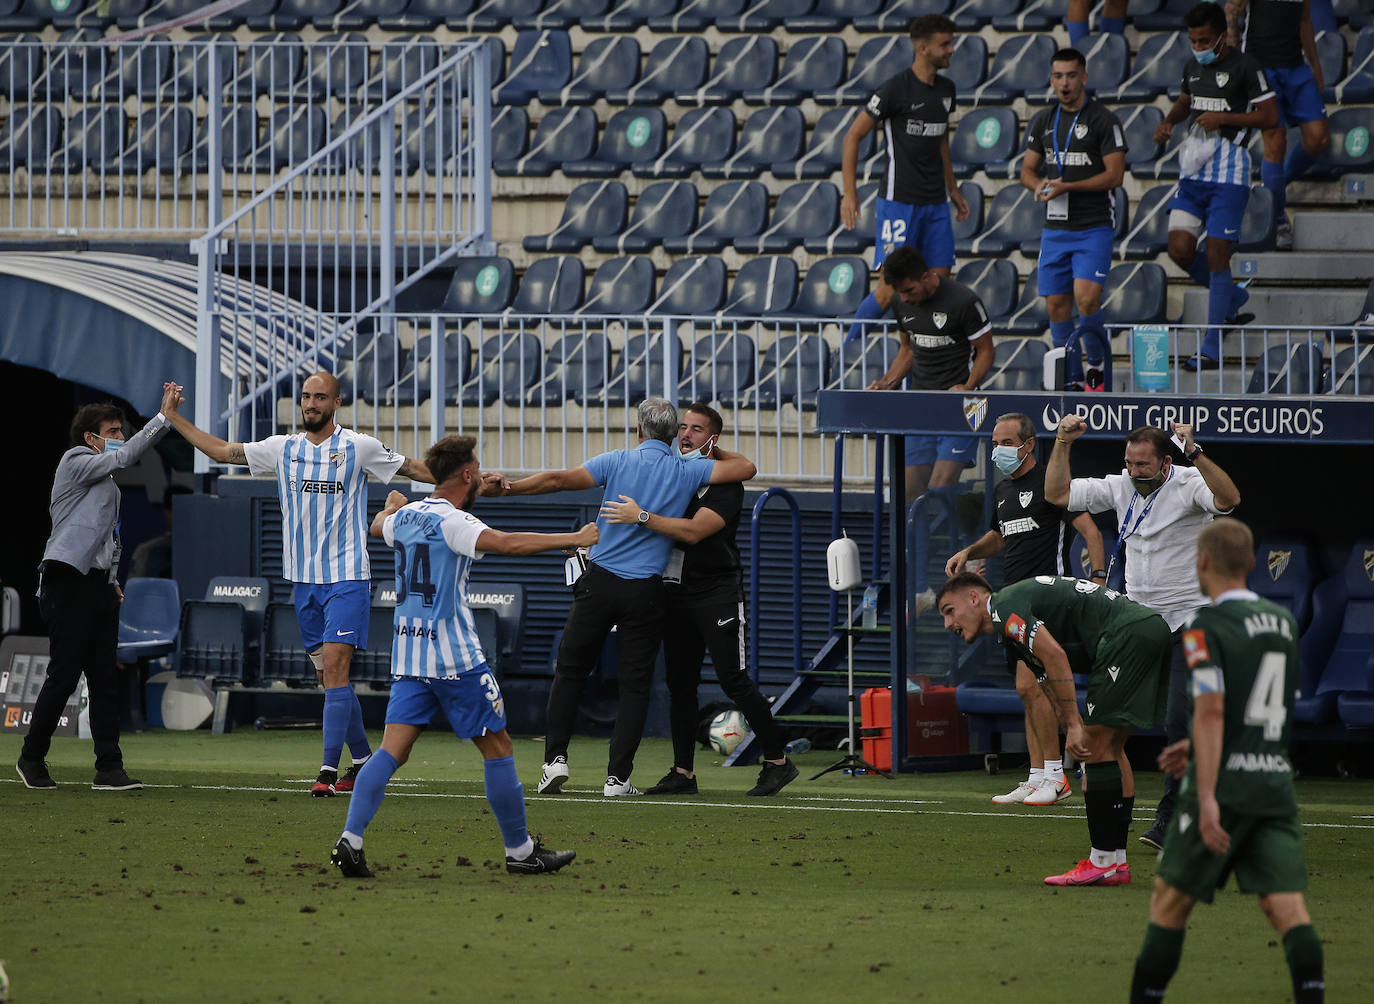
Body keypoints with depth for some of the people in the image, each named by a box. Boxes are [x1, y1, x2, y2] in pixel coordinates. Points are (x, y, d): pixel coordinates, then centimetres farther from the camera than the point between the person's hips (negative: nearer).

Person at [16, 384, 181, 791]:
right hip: (67, 583, -9)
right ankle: (32, 758, 8)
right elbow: (123, 457, -19)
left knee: (105, 679, 1)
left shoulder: (106, 483, 23)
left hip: (98, 586, 9)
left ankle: (109, 768, -1)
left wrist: (111, 582, 17)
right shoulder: (75, 463, -4)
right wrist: (164, 418, -22)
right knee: (63, 676, -6)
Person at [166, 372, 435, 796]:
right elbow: (220, 450, 15)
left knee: (334, 665, -16)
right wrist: (174, 417, 14)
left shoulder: (358, 446, -2)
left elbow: (414, 469, 8)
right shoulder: (283, 448, 8)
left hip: (347, 576, -5)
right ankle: (363, 759, 21)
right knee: (328, 675, 8)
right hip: (303, 578, 5)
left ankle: (329, 769, -19)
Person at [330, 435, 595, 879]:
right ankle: (519, 850, 10)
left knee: (393, 750, 1)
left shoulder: (406, 517, 10)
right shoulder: (452, 521, -13)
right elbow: (504, 543, -29)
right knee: (497, 747, 4)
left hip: (407, 653, 7)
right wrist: (572, 539, -27)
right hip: (454, 656, -7)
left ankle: (350, 839, -15)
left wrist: (392, 505, 58)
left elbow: (379, 526, 35)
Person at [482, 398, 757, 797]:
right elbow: (745, 468, 2)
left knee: (570, 671, 13)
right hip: (646, 593, 0)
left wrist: (509, 487, -2)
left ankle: (555, 758, 6)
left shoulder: (619, 462, -3)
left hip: (600, 583, 0)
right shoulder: (687, 472, -1)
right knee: (634, 685, 5)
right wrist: (715, 451, 19)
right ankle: (617, 777, 0)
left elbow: (559, 480, -8)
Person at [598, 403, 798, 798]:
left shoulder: (726, 483, -10)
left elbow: (694, 531, -24)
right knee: (679, 683, 6)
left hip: (717, 592, -7)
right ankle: (683, 773, 10)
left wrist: (641, 517, -27)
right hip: (676, 589, 7)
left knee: (734, 680, -10)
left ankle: (777, 761, -2)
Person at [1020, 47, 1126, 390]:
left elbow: (1115, 175, -10)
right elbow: (1027, 169, 17)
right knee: (1057, 303, 3)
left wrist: (1067, 186, -18)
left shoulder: (1104, 120, -6)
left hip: (1094, 226, -5)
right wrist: (1040, 185, -7)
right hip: (1055, 228, 5)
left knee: (1086, 297, -19)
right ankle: (1072, 378, 14)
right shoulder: (1043, 121, 11)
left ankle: (1099, 368, 0)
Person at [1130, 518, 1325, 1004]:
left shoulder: (1207, 628, -9)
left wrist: (1207, 797, -23)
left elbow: (1212, 711, -19)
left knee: (1170, 899, 10)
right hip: (1276, 782, 5)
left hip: (1225, 782, -5)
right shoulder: (1283, 621, 13)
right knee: (1286, 903, -4)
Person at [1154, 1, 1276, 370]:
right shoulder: (1192, 66, 11)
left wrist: (1223, 118, -19)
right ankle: (1233, 299, 26)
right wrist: (1168, 121, 7)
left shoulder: (1245, 67, -10)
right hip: (1194, 170, 7)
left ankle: (1212, 349, 2)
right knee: (1180, 250, -2)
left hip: (1228, 172, -7)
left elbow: (1270, 116, -10)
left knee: (1216, 255, -5)